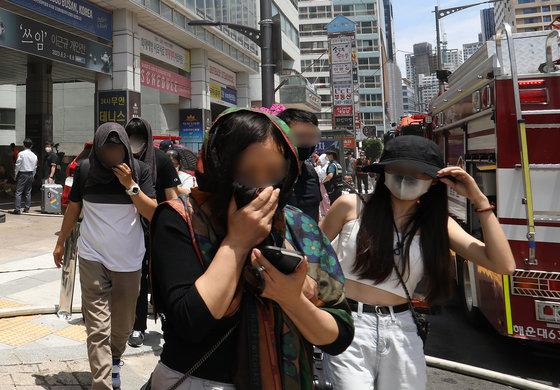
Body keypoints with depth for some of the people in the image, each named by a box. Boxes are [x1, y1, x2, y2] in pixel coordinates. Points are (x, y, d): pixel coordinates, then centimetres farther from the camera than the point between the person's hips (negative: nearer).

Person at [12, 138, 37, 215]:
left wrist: (15, 174, 1)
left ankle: (17, 209, -9)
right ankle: (27, 209, 12)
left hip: (22, 174, -5)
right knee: (28, 192, 10)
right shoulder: (34, 155, 6)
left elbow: (18, 165, -8)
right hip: (30, 174, 5)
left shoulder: (21, 154, -9)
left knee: (18, 192, -4)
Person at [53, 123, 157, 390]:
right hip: (93, 257, 0)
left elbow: (153, 214, -10)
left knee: (123, 323, 15)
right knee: (97, 327, -5)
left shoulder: (140, 170, -5)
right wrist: (61, 242, 17)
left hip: (128, 260, 1)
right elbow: (73, 207, 11)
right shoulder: (85, 169, -2)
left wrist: (130, 185, -20)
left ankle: (115, 360, 43)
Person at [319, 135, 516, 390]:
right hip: (348, 324, -2)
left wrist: (479, 200, -7)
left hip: (400, 333, 3)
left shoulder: (437, 223, 3)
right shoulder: (352, 207, -3)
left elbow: (504, 266, -5)